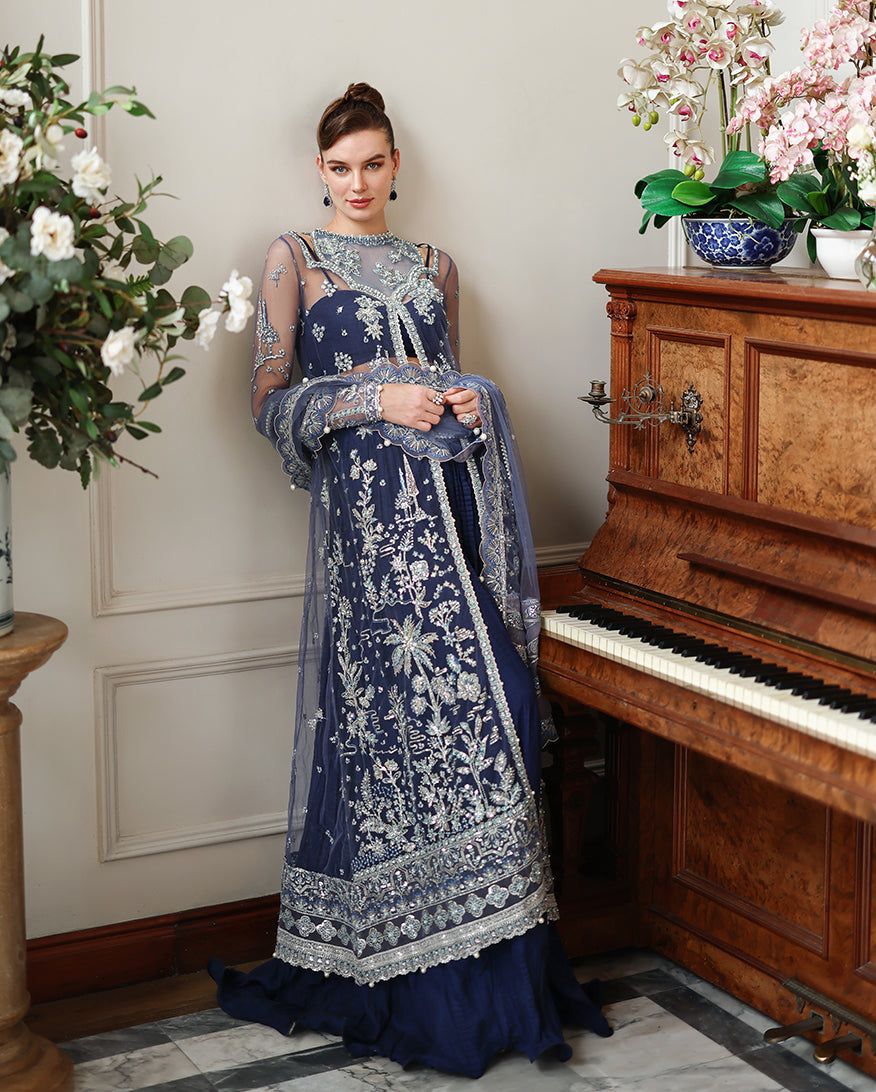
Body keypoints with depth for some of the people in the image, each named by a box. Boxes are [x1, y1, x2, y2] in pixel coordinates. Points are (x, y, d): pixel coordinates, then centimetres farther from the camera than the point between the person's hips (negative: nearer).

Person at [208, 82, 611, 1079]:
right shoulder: (294, 259, 6)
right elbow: (270, 401, 0)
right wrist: (377, 401, -11)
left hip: (450, 493, 5)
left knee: (481, 697, -3)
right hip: (369, 507, -5)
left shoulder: (435, 268, 20)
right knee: (412, 706, -10)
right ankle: (432, 982, 1)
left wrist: (469, 405, 4)